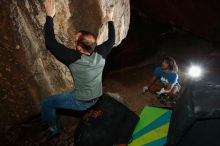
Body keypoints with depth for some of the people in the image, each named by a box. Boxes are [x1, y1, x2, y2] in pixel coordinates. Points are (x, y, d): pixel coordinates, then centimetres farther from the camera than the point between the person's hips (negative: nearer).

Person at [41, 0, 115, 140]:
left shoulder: (74, 59, -33)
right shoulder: (101, 54, -19)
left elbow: (50, 43, -27)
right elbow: (111, 40, 2)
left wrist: (50, 16, -22)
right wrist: (110, 19, 11)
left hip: (81, 102, -6)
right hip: (96, 98, 6)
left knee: (46, 102, 10)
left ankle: (53, 128, 27)